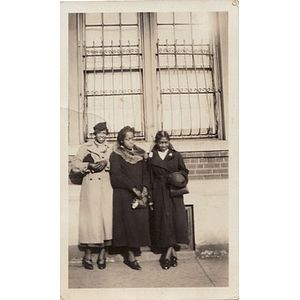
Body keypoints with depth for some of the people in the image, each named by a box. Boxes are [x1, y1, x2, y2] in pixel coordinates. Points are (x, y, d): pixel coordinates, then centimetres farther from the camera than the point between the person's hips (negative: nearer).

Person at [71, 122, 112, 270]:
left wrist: (106, 163, -8)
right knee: (91, 218, -5)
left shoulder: (109, 149, 17)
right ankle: (88, 255, 7)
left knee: (106, 218, -2)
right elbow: (75, 166, 4)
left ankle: (102, 254, 8)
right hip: (90, 186, -2)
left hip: (106, 187, 3)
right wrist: (89, 165, -11)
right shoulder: (85, 147, 9)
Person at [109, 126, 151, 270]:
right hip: (123, 195, -5)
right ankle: (131, 256, 0)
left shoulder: (140, 154, 14)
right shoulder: (116, 155, -1)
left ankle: (131, 252, 13)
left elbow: (145, 172, 10)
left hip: (140, 194, 5)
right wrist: (133, 188, -18)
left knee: (140, 222, 1)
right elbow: (117, 174, -12)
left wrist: (145, 187, -8)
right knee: (128, 222, -6)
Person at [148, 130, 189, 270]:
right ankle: (173, 253, 9)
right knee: (164, 220, -2)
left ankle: (167, 254, 4)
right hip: (160, 193, 0)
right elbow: (150, 178, 7)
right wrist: (151, 195, 0)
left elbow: (184, 171, 14)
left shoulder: (176, 156, 7)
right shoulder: (151, 157, 6)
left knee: (177, 219, -8)